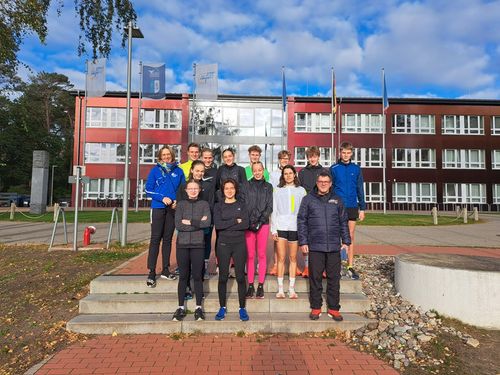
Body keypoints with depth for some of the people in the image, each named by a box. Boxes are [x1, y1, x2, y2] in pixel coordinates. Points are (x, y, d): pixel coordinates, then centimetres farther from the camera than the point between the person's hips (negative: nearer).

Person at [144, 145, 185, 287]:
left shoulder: (178, 171, 7)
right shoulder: (155, 170, 1)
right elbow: (148, 189, -2)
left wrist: (178, 201, -7)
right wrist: (162, 198, -16)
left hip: (173, 209, 3)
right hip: (158, 208, -2)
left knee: (168, 239, 10)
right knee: (155, 239, -5)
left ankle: (165, 269, 19)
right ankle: (151, 272, 0)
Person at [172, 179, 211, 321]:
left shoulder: (204, 204, 7)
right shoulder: (181, 204, 8)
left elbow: (207, 222, -9)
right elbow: (178, 225, -5)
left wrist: (189, 222, -7)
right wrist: (198, 223, -8)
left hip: (198, 244, -1)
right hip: (182, 243, 1)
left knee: (197, 276, 2)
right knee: (183, 276, 6)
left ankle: (198, 307, 13)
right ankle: (181, 307, 15)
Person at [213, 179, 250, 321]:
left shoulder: (241, 205, 6)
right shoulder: (218, 206, 5)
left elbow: (246, 224, -8)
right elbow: (217, 224, -11)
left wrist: (226, 225, -12)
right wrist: (235, 221, -11)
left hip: (239, 244, 0)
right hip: (223, 244, 0)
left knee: (240, 276, 4)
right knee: (223, 277, 6)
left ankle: (242, 308, 15)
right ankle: (222, 307, 20)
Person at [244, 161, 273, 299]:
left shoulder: (268, 187, 10)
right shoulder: (247, 185, 7)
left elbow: (269, 207, 4)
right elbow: (244, 205, 1)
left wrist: (259, 221, -8)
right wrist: (250, 222, -10)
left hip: (263, 224, 1)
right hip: (249, 224, 0)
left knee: (261, 254, 3)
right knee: (250, 255, 1)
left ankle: (261, 285, 10)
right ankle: (250, 285, 9)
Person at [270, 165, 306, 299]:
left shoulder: (301, 190, 8)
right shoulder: (277, 190, 7)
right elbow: (274, 211, 5)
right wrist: (273, 229, -1)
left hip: (295, 227, 1)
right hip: (281, 226, 0)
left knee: (293, 258, 6)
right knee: (281, 258, 0)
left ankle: (291, 288, 14)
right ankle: (280, 289, 7)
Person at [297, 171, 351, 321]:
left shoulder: (337, 200, 11)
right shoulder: (308, 199, 4)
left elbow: (343, 222, 14)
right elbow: (301, 221, 2)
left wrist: (346, 241, 8)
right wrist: (303, 242, -4)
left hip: (334, 247, 2)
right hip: (315, 247, -2)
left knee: (334, 278, 7)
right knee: (315, 278, 5)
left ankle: (334, 308, 20)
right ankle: (316, 308, 19)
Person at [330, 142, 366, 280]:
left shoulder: (356, 169, 5)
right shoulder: (333, 169, -1)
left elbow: (360, 189, 9)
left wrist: (362, 208, 5)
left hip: (352, 207, 2)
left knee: (350, 236, 7)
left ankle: (350, 267, 13)